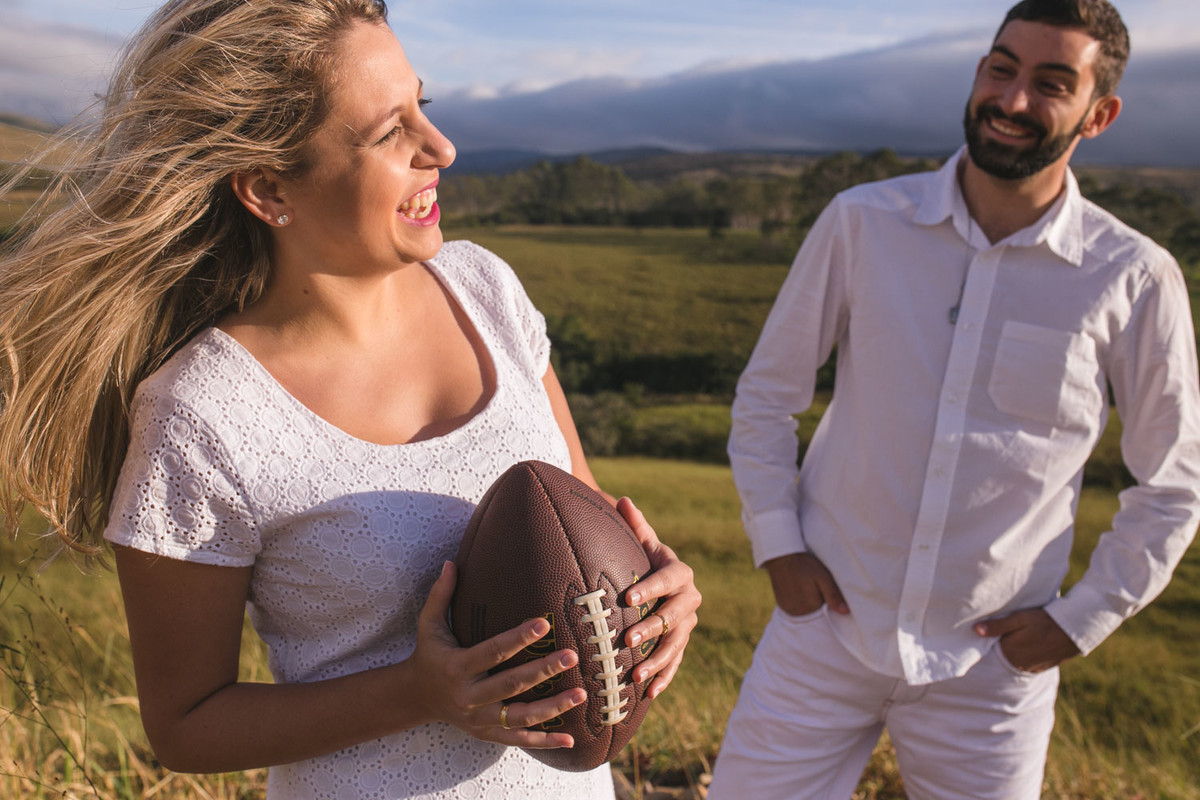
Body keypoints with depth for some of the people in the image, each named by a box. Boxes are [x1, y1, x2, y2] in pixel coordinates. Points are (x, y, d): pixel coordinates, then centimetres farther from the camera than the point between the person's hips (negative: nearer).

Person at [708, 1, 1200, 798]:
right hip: (827, 625, 1)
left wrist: (1083, 619, 0)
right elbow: (766, 394, 4)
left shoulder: (1135, 280, -7)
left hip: (991, 666, 0)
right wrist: (777, 543, -3)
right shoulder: (862, 223, -6)